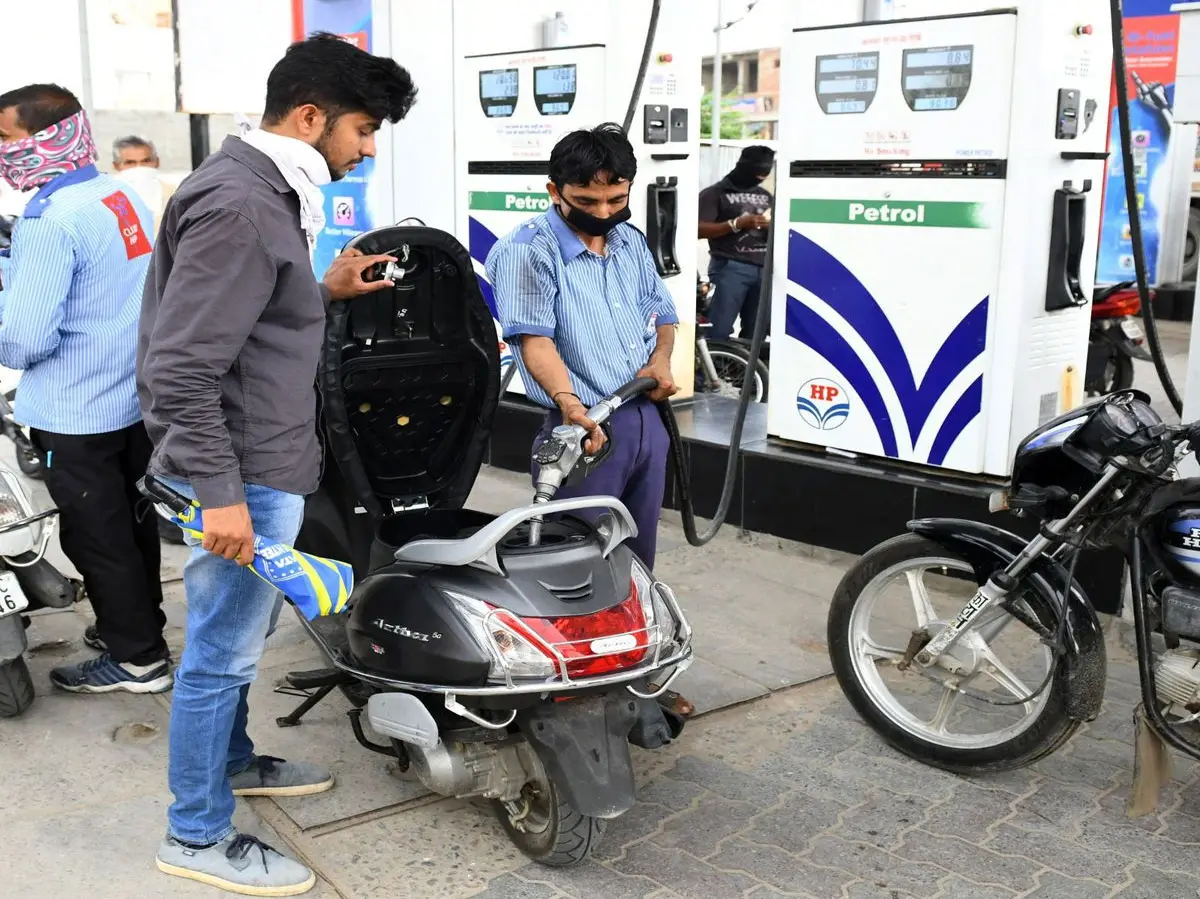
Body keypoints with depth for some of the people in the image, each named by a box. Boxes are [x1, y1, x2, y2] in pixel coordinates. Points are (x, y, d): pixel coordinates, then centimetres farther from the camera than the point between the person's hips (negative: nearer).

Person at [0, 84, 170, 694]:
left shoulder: (50, 219, -22)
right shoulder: (123, 198, 4)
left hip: (74, 416, -8)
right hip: (135, 398, 8)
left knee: (95, 535, 5)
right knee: (132, 522, 20)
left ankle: (137, 659, 15)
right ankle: (140, 623, 35)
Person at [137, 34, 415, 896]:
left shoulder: (263, 191, 11)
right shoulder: (238, 207, -23)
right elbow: (181, 368, -26)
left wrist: (326, 293, 10)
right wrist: (220, 493, -25)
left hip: (263, 465, 10)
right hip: (242, 475, -10)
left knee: (244, 632, 24)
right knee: (222, 651, 3)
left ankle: (232, 760, 43)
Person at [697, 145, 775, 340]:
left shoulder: (765, 195, 21)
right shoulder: (715, 193, 3)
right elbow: (699, 229, -8)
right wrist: (737, 224, -17)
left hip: (764, 269, 6)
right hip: (730, 267, -6)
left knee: (755, 334, 4)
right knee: (719, 331, -12)